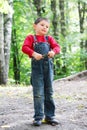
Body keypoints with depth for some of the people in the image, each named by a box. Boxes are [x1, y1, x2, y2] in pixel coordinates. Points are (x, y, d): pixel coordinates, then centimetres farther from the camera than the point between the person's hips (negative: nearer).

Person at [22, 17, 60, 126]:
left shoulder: (49, 38, 14)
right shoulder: (31, 38, 3)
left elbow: (57, 46, 3)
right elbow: (24, 47, -11)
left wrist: (53, 51, -20)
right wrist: (34, 53, -28)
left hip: (48, 67, 4)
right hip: (37, 67, -3)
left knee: (49, 93, 8)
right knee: (38, 93, -4)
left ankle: (50, 116, 16)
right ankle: (38, 117, 2)